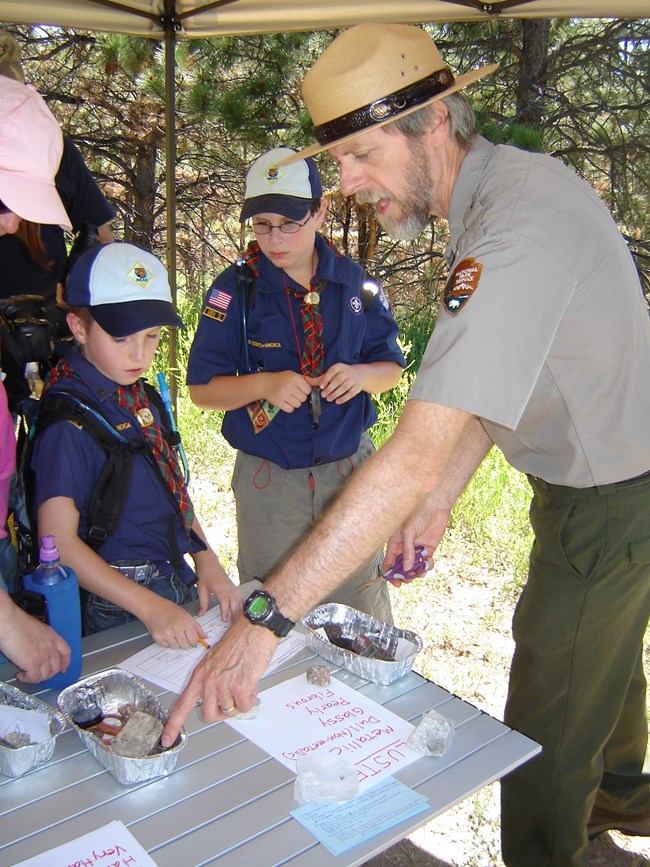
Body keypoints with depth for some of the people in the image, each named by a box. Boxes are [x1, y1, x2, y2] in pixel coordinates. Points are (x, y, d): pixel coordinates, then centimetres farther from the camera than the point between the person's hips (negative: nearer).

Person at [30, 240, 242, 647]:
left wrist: (206, 562, 2)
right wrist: (150, 607, -26)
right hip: (117, 610, -7)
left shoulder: (139, 397, 6)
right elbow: (59, 542, -20)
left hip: (177, 586, 7)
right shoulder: (69, 418, -18)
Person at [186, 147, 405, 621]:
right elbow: (202, 388, -4)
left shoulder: (355, 283, 1)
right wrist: (265, 384, -22)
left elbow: (391, 366, 8)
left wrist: (360, 376, -15)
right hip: (268, 479, -1)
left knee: (362, 609, 13)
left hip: (351, 469, 2)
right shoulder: (235, 289, -6)